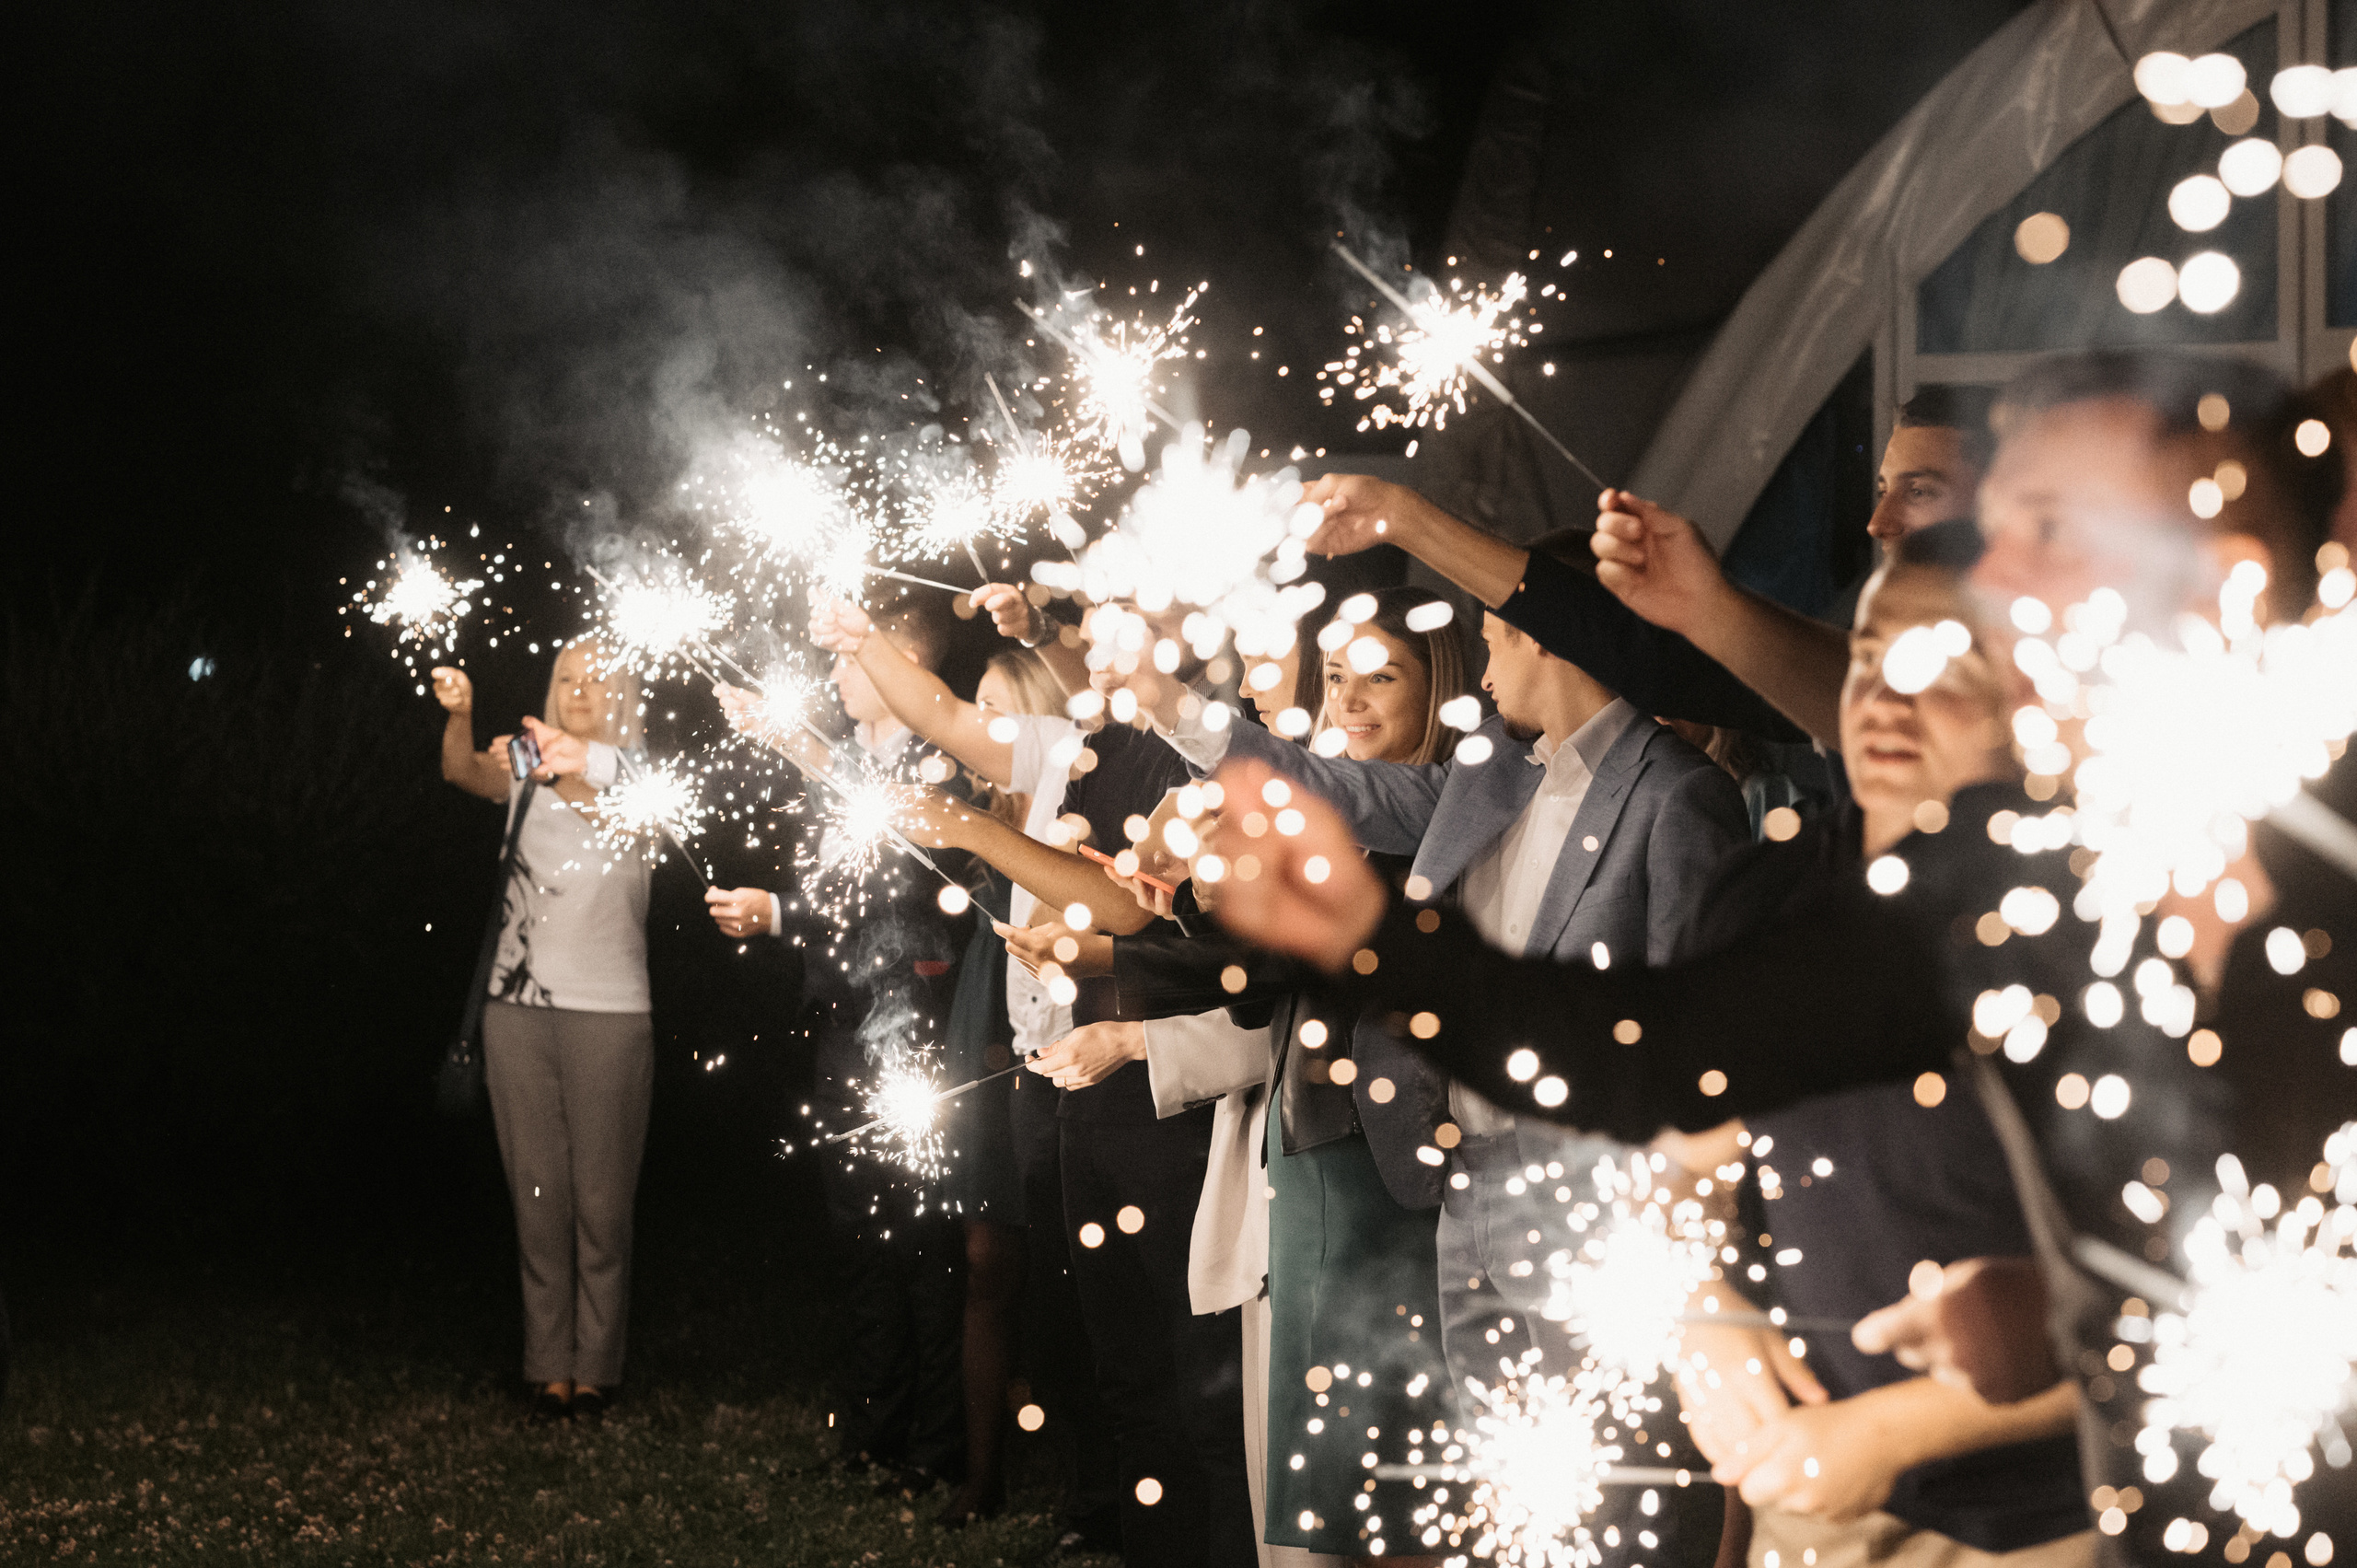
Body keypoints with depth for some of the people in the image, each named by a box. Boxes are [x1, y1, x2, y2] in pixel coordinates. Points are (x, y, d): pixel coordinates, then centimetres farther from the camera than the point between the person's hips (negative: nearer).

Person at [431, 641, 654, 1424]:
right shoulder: (530, 771, 10)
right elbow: (462, 773, -7)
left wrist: (575, 774, -40)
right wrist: (459, 714, -27)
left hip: (608, 1010, -3)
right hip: (519, 1006, 3)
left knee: (601, 1198, -1)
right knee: (537, 1192, 4)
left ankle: (597, 1367, 6)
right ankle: (550, 1365, 9)